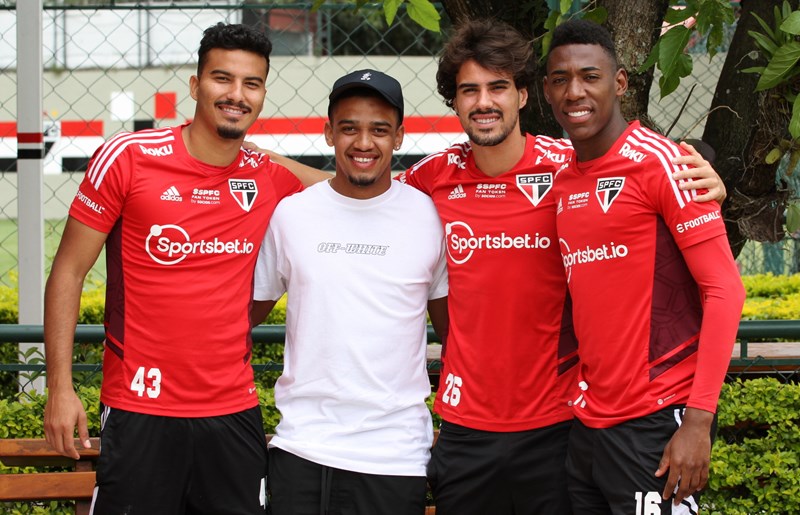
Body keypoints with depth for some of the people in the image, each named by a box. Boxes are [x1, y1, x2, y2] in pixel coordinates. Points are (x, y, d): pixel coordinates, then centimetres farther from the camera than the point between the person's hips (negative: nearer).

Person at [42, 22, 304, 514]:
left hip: (235, 414, 3)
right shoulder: (127, 157, -5)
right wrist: (60, 388, -7)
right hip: (139, 412, -3)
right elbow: (68, 272, -2)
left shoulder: (274, 180, 4)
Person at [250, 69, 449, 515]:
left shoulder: (430, 216, 2)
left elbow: (453, 327, 11)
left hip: (396, 456, -1)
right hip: (301, 448, 1)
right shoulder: (290, 214, 3)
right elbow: (251, 310, 13)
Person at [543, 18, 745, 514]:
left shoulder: (660, 162, -9)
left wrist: (698, 419, -18)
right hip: (589, 422, 7)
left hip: (656, 423, -6)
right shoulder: (563, 184, 11)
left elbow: (725, 291, -13)